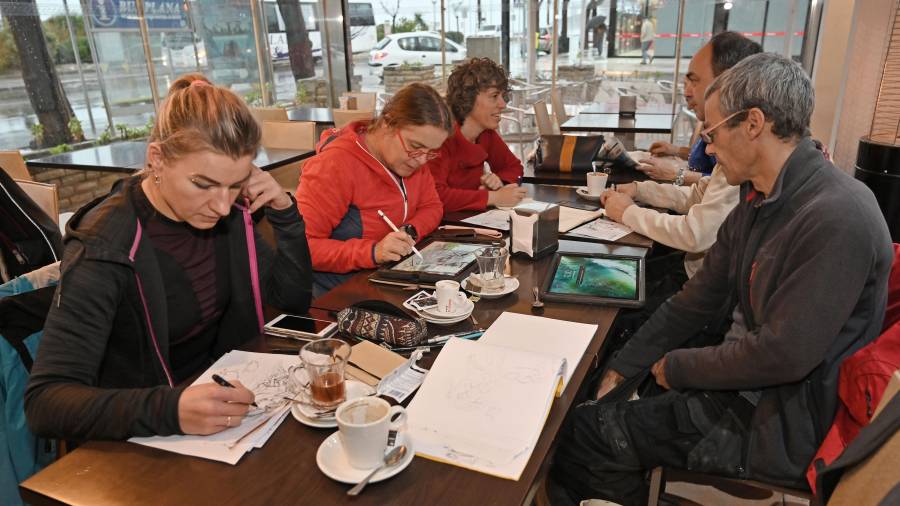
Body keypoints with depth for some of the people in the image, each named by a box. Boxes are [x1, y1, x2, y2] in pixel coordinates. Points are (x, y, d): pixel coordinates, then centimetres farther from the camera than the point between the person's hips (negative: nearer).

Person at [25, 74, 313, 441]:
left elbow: (295, 299, 2)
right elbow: (45, 400, -22)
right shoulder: (106, 249, -20)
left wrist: (284, 211, -11)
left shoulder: (225, 214, -5)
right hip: (141, 446, -4)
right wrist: (169, 410, -38)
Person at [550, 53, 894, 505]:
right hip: (743, 381, 8)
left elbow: (783, 355, -26)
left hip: (783, 425, -8)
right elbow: (698, 301, 6)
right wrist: (620, 371, 3)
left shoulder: (838, 218, -25)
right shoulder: (758, 200, 4)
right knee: (588, 412, 2)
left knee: (586, 432, -9)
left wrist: (676, 367, -11)